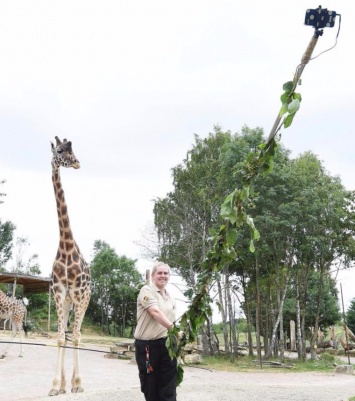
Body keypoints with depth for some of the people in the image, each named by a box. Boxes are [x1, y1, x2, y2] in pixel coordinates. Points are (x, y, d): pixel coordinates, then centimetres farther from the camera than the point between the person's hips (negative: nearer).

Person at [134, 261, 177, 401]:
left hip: (167, 344, 6)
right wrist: (174, 329, -33)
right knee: (150, 386, 6)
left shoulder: (170, 298, 15)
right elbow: (155, 312, -23)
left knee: (168, 387, 3)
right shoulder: (147, 290, -7)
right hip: (147, 345, -6)